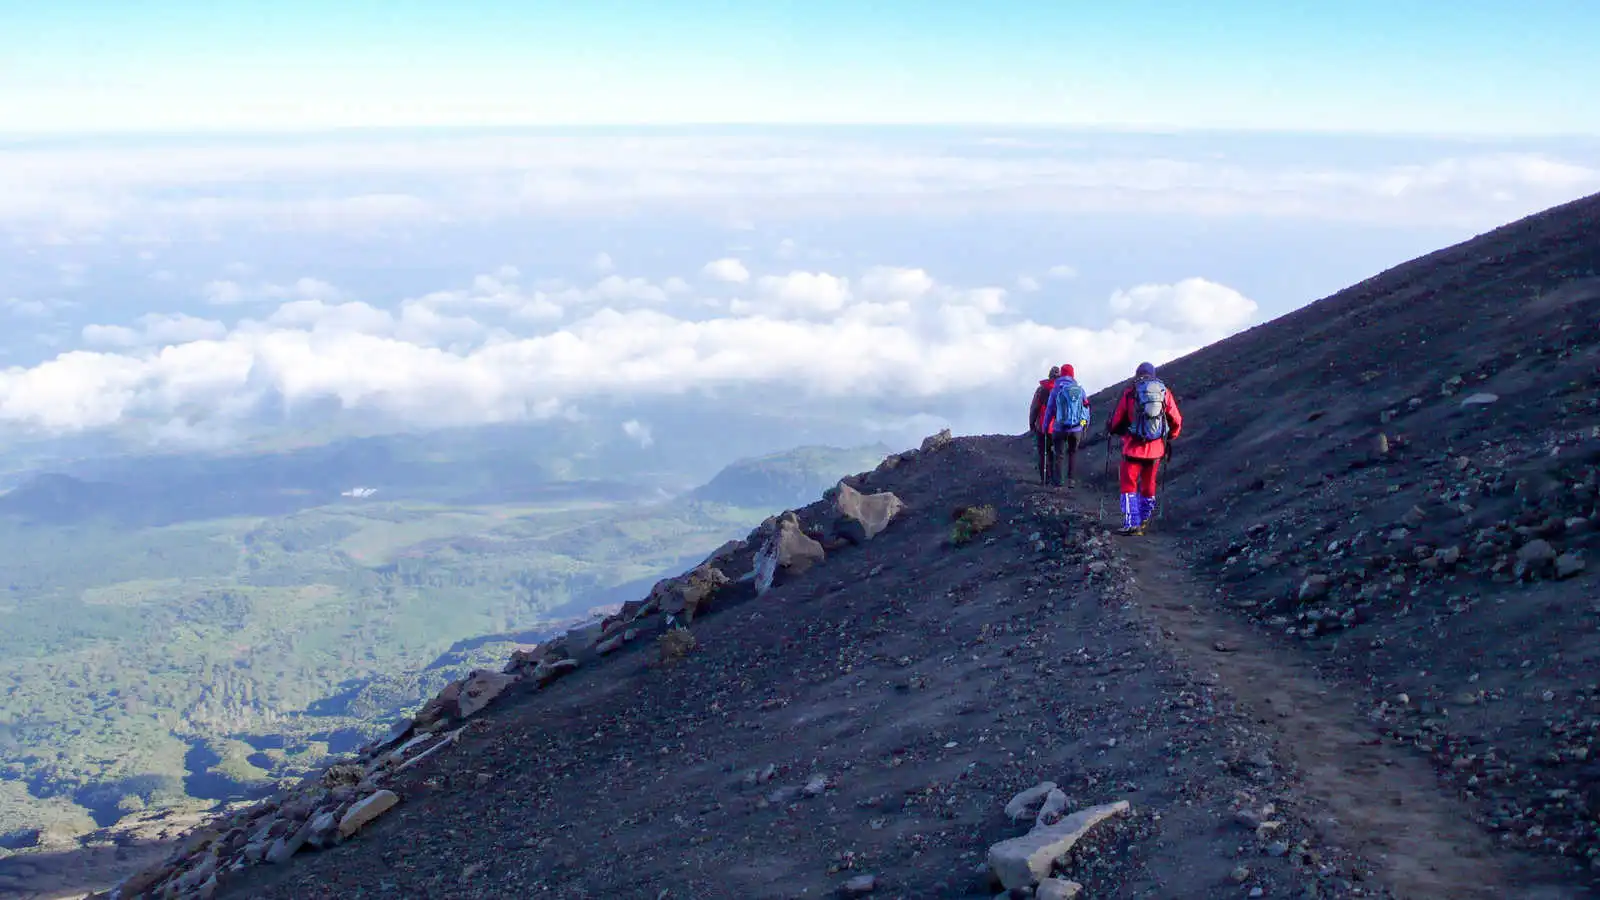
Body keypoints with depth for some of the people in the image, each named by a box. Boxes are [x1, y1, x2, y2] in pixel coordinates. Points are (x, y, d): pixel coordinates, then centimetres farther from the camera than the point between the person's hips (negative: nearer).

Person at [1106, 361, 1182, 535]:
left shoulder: (1130, 392, -3)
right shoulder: (1164, 392, 3)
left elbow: (1117, 420, 3)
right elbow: (1177, 421, 7)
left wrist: (1111, 429, 25)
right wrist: (1171, 436, 26)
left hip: (1134, 447, -3)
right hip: (1156, 448, 3)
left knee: (1129, 484, 1)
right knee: (1149, 484, 18)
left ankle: (1132, 524, -9)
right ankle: (1145, 520, 31)